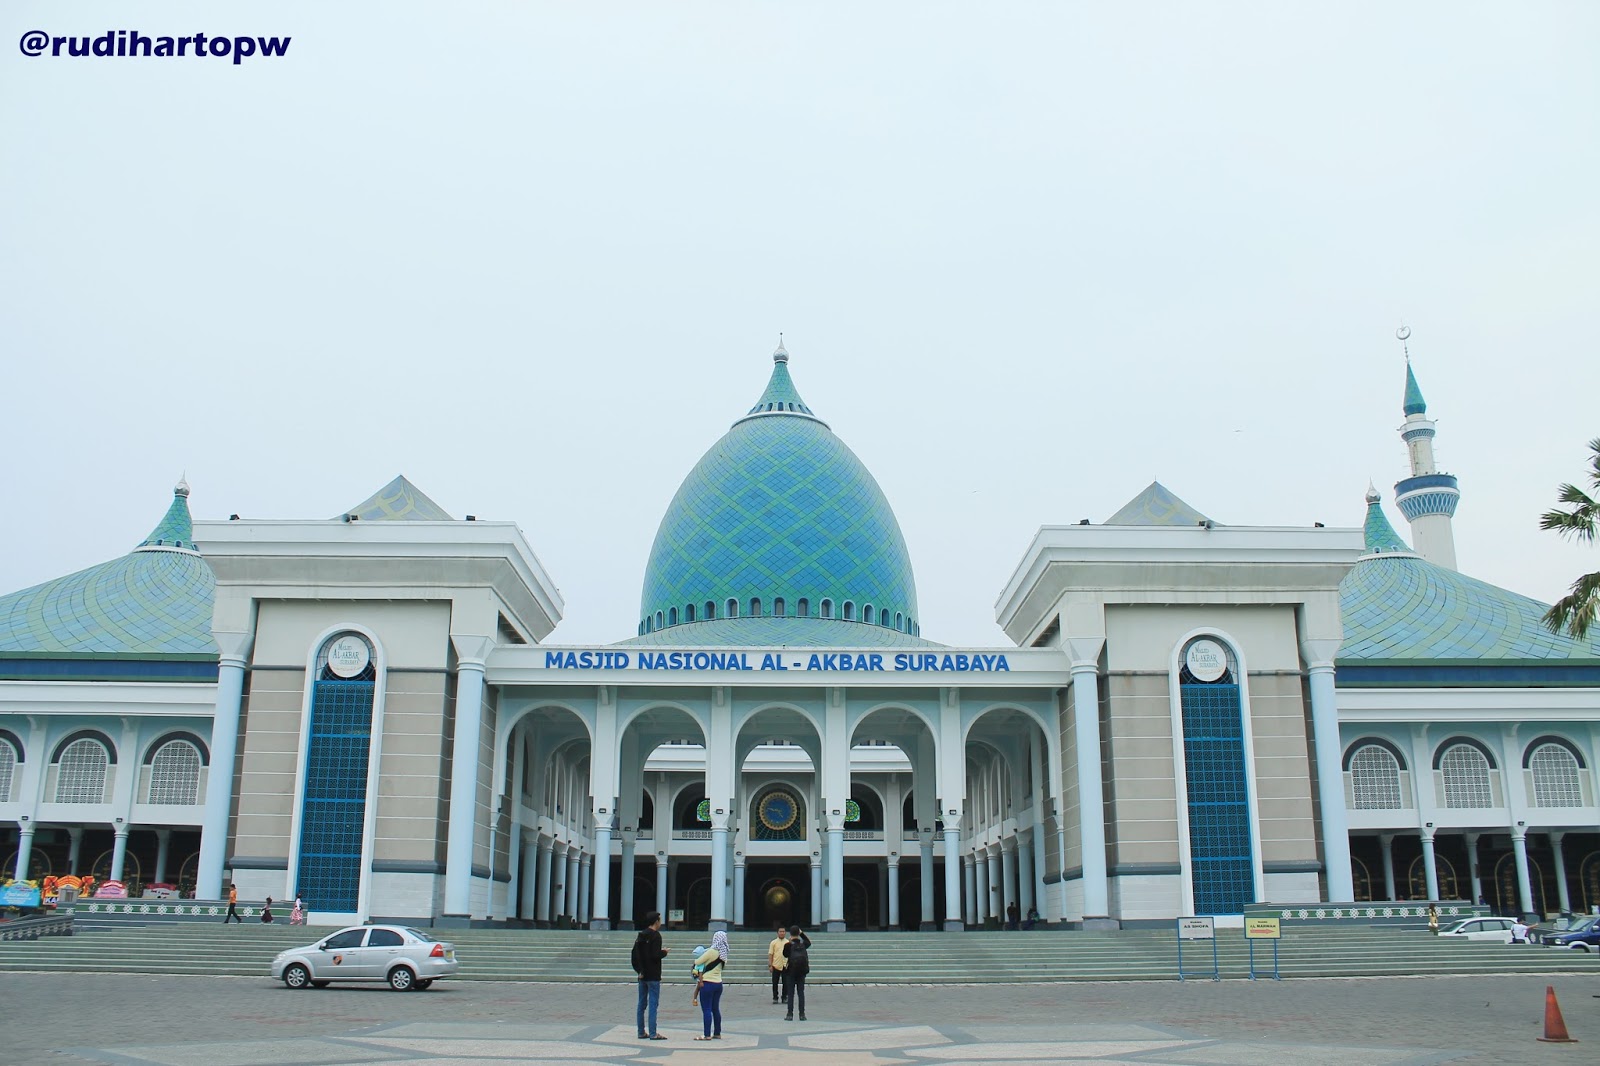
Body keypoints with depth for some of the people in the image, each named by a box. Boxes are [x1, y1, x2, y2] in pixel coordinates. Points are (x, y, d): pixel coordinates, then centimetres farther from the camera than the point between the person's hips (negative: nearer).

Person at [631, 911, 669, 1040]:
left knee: (642, 1004, 11)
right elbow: (655, 955, -20)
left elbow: (634, 954, 9)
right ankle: (653, 1033, -7)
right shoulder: (655, 935, -13)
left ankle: (641, 1032, 14)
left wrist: (639, 969, 11)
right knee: (653, 1004, -5)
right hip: (653, 976, -7)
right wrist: (664, 952, -2)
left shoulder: (641, 935, 11)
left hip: (642, 976, 7)